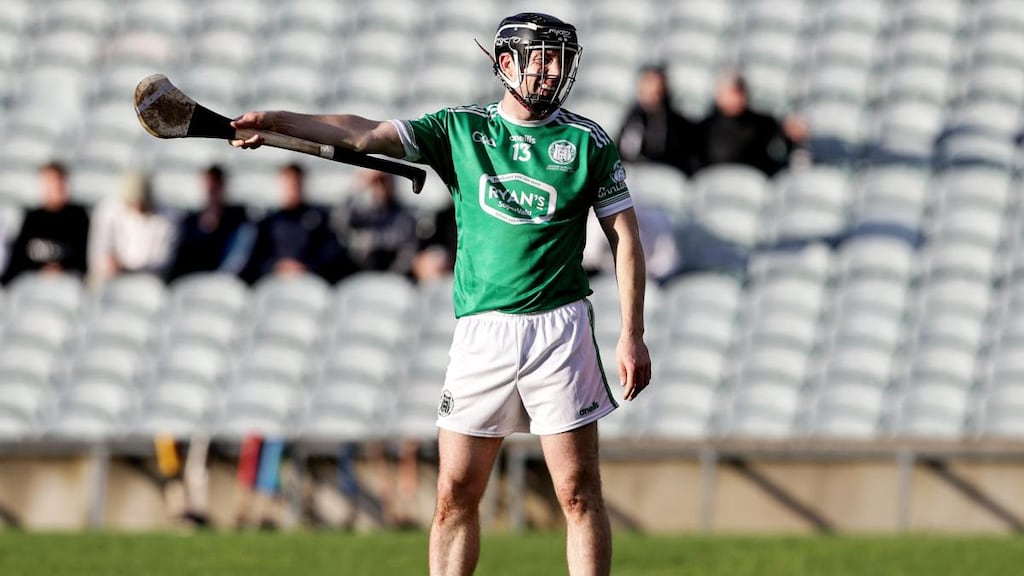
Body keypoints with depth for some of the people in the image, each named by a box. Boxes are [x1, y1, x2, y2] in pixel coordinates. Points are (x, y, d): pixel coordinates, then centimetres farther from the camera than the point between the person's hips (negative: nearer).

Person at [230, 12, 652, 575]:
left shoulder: (588, 142, 4)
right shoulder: (459, 129, 7)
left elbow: (625, 238, 5)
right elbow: (366, 135, -1)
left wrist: (632, 334, -2)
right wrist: (277, 121, -13)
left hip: (558, 325, -1)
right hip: (480, 332, 1)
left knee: (578, 492, -3)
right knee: (456, 494, 0)